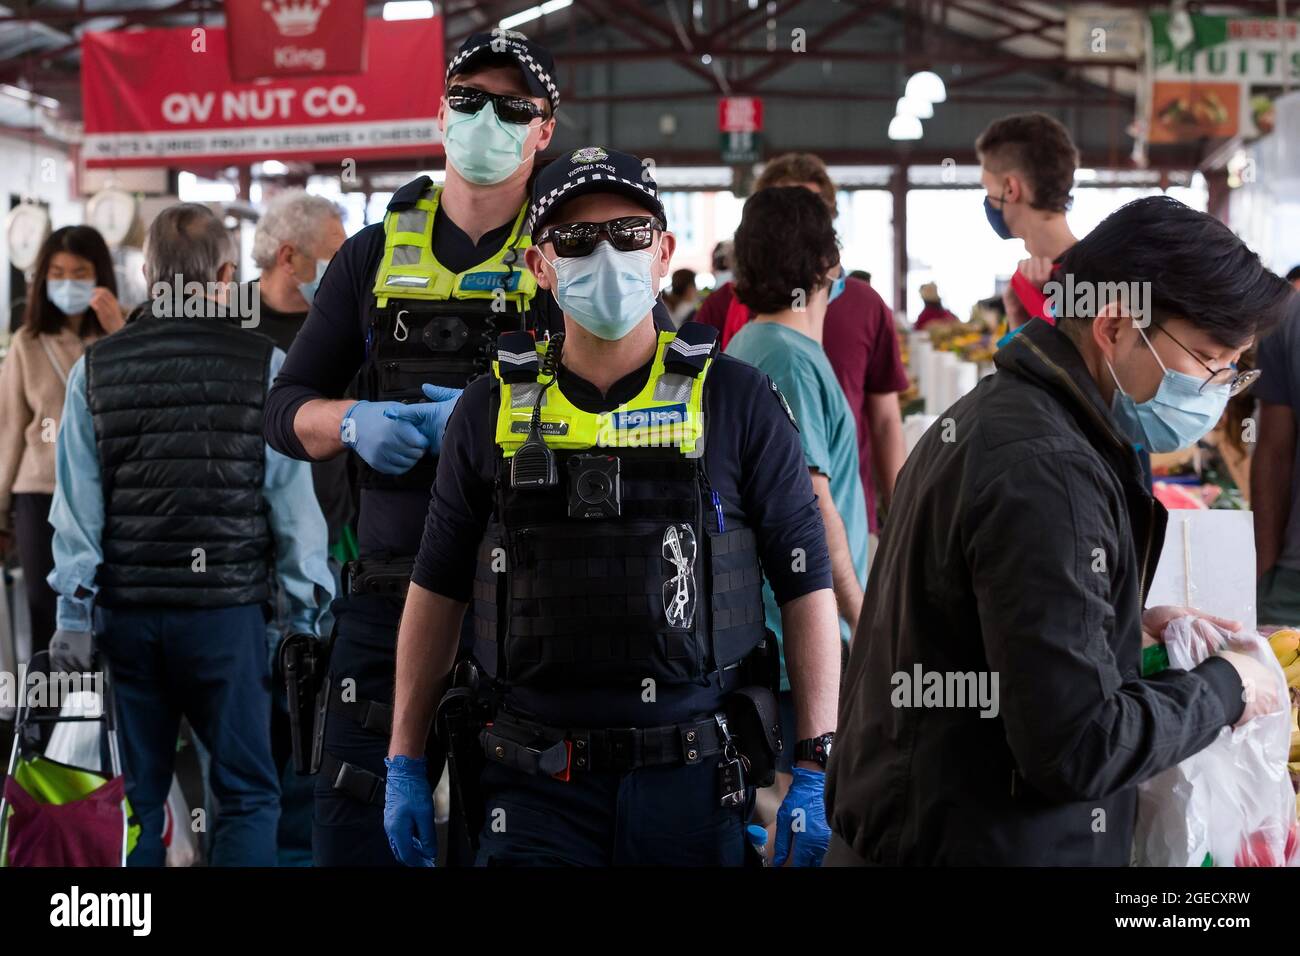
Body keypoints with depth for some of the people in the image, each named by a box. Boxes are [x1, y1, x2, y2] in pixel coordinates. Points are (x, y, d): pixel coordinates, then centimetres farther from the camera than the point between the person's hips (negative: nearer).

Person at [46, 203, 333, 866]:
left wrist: (74, 613, 3)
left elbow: (77, 505, 2)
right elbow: (293, 500, -3)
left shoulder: (94, 369, 4)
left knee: (135, 795, 12)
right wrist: (308, 612, 3)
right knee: (247, 793, 5)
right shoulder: (265, 367, -3)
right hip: (227, 611, -3)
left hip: (126, 612, 3)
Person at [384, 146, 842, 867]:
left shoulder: (737, 401, 0)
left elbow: (807, 587, 1)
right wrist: (404, 765, 10)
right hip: (534, 784, 1)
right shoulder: (491, 410, 6)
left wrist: (817, 770, -5)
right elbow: (437, 591, 12)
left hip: (692, 780, -1)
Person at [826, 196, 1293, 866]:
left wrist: (1126, 628, 8)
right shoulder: (1045, 472, -24)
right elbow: (1077, 747, -26)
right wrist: (1223, 689, -10)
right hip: (975, 847, -9)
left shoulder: (989, 414, 8)